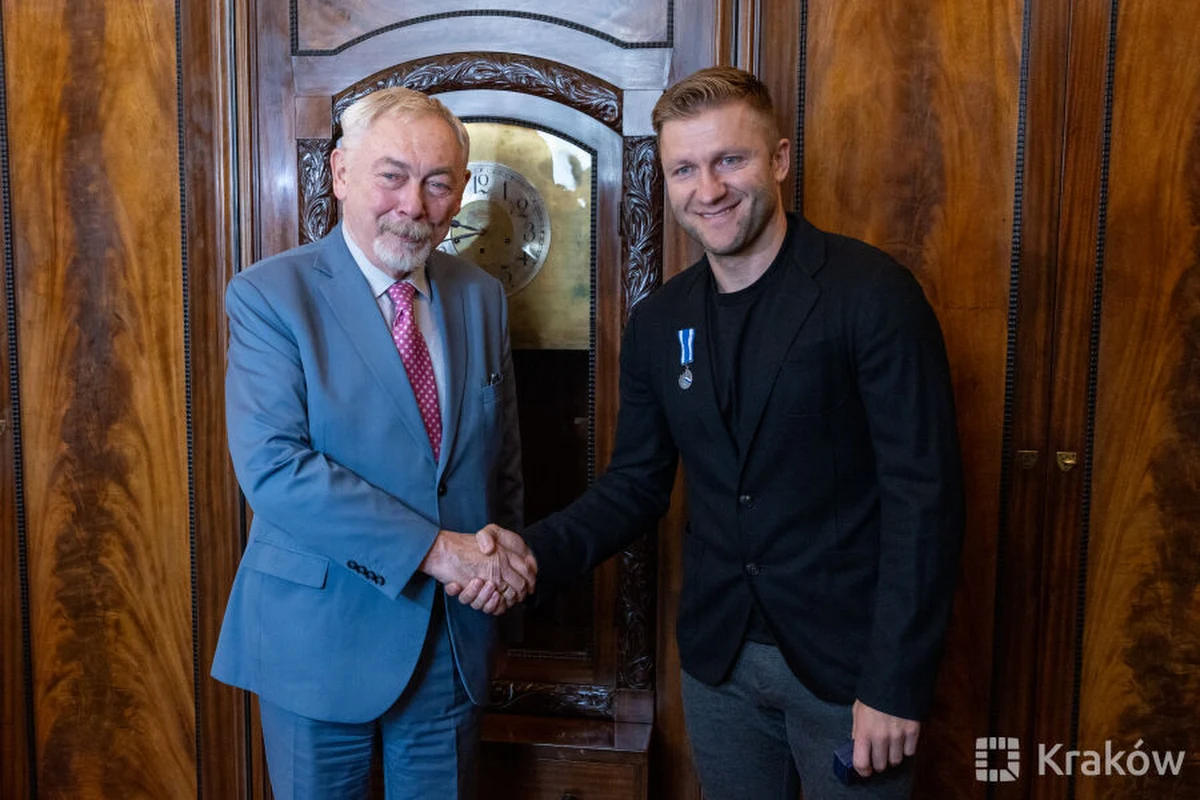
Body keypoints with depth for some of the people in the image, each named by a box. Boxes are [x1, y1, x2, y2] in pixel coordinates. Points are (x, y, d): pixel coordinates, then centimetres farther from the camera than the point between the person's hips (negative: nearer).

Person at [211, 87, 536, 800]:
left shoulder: (482, 297, 4)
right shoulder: (270, 295, -11)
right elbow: (272, 467, -22)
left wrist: (504, 566, -3)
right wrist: (433, 548, -24)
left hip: (456, 639, 4)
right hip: (319, 638, -4)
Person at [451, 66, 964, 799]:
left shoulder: (870, 293, -13)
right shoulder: (657, 323, 2)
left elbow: (924, 494, -14)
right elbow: (637, 485, 6)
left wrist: (897, 684, -15)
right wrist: (535, 553, -11)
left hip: (844, 659, -4)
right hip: (718, 657, 4)